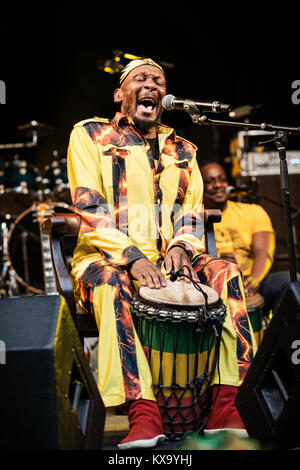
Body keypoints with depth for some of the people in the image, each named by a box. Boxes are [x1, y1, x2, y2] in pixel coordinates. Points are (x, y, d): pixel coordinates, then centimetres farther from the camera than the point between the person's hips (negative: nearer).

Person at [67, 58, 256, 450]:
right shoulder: (90, 136, 3)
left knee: (227, 273, -22)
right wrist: (132, 256, -22)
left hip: (168, 260, 4)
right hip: (105, 257, -4)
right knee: (112, 283, -38)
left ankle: (224, 406, -27)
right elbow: (88, 208, -8)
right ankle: (143, 413, -43)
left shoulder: (181, 150, 17)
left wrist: (181, 246, -12)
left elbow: (192, 211, 12)